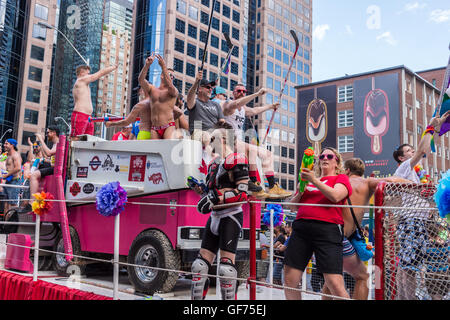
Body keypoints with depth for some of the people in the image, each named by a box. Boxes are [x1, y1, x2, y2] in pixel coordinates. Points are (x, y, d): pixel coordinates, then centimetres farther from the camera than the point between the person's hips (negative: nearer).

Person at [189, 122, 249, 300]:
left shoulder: (236, 160, -8)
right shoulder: (213, 164, 18)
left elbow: (242, 194, -15)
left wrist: (216, 197, -21)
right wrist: (199, 189, 9)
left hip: (231, 216, -8)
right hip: (214, 217, 8)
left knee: (226, 267, -10)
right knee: (201, 264, 7)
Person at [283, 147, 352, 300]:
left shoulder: (341, 178, 13)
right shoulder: (308, 178, 24)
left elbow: (335, 196, -9)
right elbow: (291, 206, 22)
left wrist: (314, 181, -12)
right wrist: (300, 191, 5)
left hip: (327, 228, -4)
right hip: (301, 227, 5)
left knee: (335, 284, -13)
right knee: (289, 280, 1)